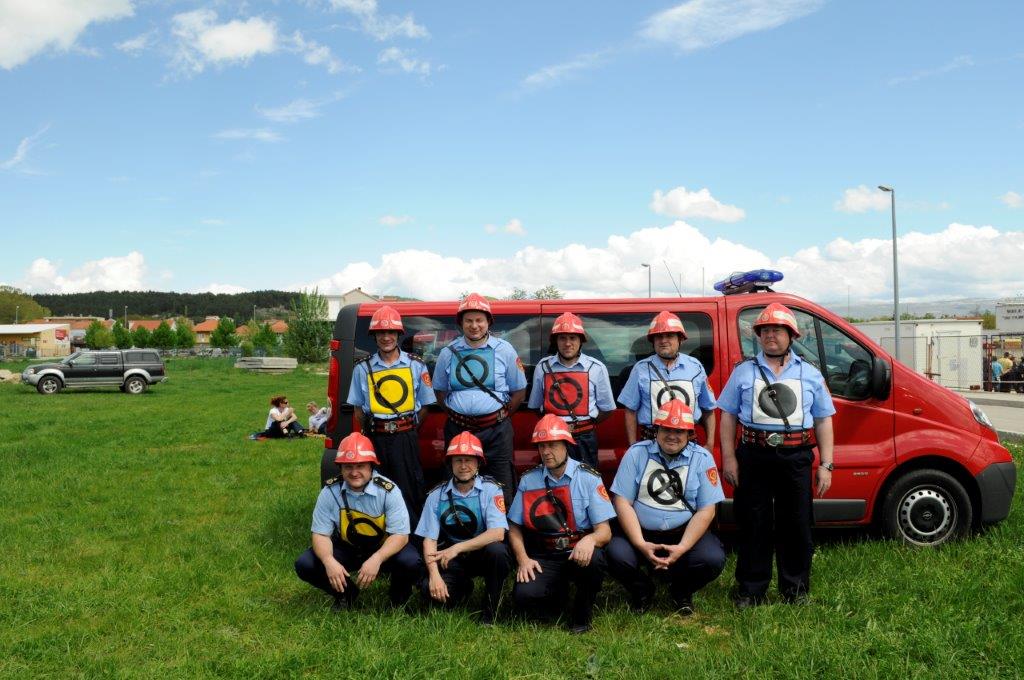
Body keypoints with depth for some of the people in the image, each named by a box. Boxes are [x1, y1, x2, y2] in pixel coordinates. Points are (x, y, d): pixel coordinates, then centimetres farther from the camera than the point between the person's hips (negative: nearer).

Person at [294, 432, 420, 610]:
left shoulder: (388, 491, -20)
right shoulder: (330, 492, -14)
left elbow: (400, 534, -21)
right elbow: (321, 533, -11)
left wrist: (376, 559, -40)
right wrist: (329, 561, -33)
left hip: (383, 549, -2)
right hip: (345, 549, 2)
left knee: (409, 560, -32)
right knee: (305, 565, -19)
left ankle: (398, 596, 3)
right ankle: (346, 593, 7)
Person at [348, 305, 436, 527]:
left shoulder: (416, 365, 3)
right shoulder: (363, 368, 6)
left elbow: (425, 405, 7)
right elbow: (358, 408, 11)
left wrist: (411, 429, 2)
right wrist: (369, 430, 3)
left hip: (406, 436, -1)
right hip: (375, 438, 2)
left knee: (410, 489, -2)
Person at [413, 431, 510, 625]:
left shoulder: (490, 490, -10)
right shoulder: (437, 495, -3)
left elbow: (497, 534, -22)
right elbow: (429, 539, -5)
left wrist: (457, 548, -27)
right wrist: (434, 574, -21)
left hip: (483, 552, -2)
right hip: (451, 557, 2)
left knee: (496, 550, -35)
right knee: (429, 589, -25)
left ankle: (489, 613, -12)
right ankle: (464, 588, 13)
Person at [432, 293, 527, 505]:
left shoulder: (504, 350, 1)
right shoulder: (448, 353, 5)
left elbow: (519, 391, 6)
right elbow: (440, 390, 14)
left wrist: (501, 416, 1)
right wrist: (457, 415, 6)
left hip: (496, 431, -2)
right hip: (458, 429, 2)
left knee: (501, 487, 2)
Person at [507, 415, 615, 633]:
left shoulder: (588, 479, -3)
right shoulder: (528, 481, 5)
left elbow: (605, 531, -7)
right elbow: (514, 528, 9)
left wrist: (590, 539, -30)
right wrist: (522, 559, -8)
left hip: (579, 553, -1)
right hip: (543, 558, 1)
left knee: (593, 559, -36)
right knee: (523, 596, -26)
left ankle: (581, 613, -4)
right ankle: (559, 595, 12)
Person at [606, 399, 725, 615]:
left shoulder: (702, 458, -1)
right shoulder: (637, 453, -1)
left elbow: (707, 510, -5)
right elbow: (622, 501, -6)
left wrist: (682, 548, -17)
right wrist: (641, 545, -17)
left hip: (684, 533, 0)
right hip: (640, 532, 0)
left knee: (713, 559, -26)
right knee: (617, 556, -28)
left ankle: (681, 592, 10)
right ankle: (642, 590, 9)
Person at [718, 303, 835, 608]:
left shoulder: (810, 374, 11)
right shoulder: (743, 371, 9)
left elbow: (823, 421, 10)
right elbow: (728, 416, 7)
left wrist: (826, 465, 4)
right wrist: (729, 458, -2)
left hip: (796, 458, 1)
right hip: (754, 455, -1)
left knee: (796, 526, 7)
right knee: (753, 525, 4)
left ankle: (796, 589, 21)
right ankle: (750, 590, 14)